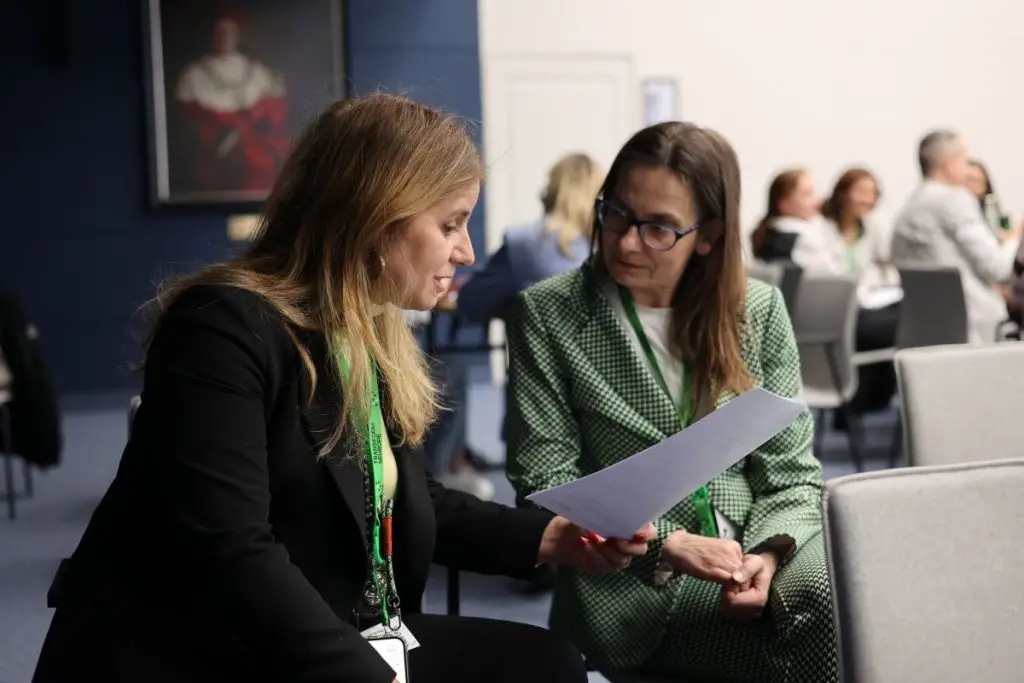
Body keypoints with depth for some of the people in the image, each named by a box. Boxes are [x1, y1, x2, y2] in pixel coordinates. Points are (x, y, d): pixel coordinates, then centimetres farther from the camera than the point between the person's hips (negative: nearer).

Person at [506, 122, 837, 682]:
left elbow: (790, 471, 7)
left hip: (759, 553, 4)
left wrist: (768, 555, -14)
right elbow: (545, 482, -4)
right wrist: (665, 544, -17)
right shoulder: (548, 315, -2)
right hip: (636, 586, -4)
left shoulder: (759, 310, 7)